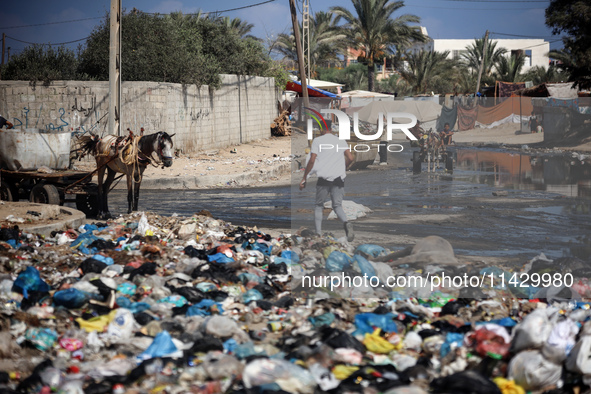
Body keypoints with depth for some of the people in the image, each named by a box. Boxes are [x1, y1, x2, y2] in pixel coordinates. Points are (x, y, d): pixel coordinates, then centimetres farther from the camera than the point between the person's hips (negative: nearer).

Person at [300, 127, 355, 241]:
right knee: (337, 206, 7)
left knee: (318, 206, 13)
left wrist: (304, 178, 0)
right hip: (338, 179, 2)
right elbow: (350, 158, 3)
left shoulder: (317, 140, 2)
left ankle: (318, 233, 2)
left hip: (323, 178, -2)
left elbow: (312, 160, -5)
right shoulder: (341, 141, 12)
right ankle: (346, 223, -25)